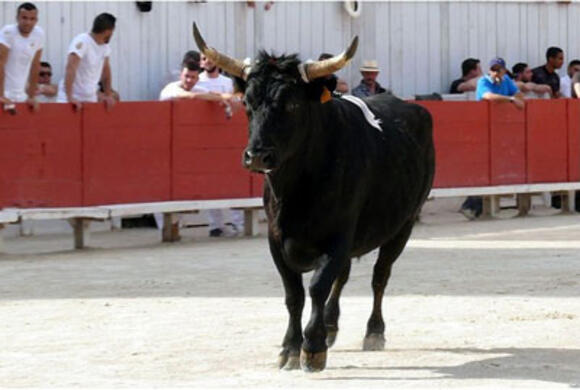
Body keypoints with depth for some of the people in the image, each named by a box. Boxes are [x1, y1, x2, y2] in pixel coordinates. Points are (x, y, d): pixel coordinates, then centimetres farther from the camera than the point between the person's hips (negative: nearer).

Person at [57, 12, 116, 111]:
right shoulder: (82, 42, -20)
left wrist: (109, 95, 17)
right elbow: (70, 68, -29)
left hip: (91, 99, 7)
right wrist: (70, 98, -35)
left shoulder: (105, 46, 5)